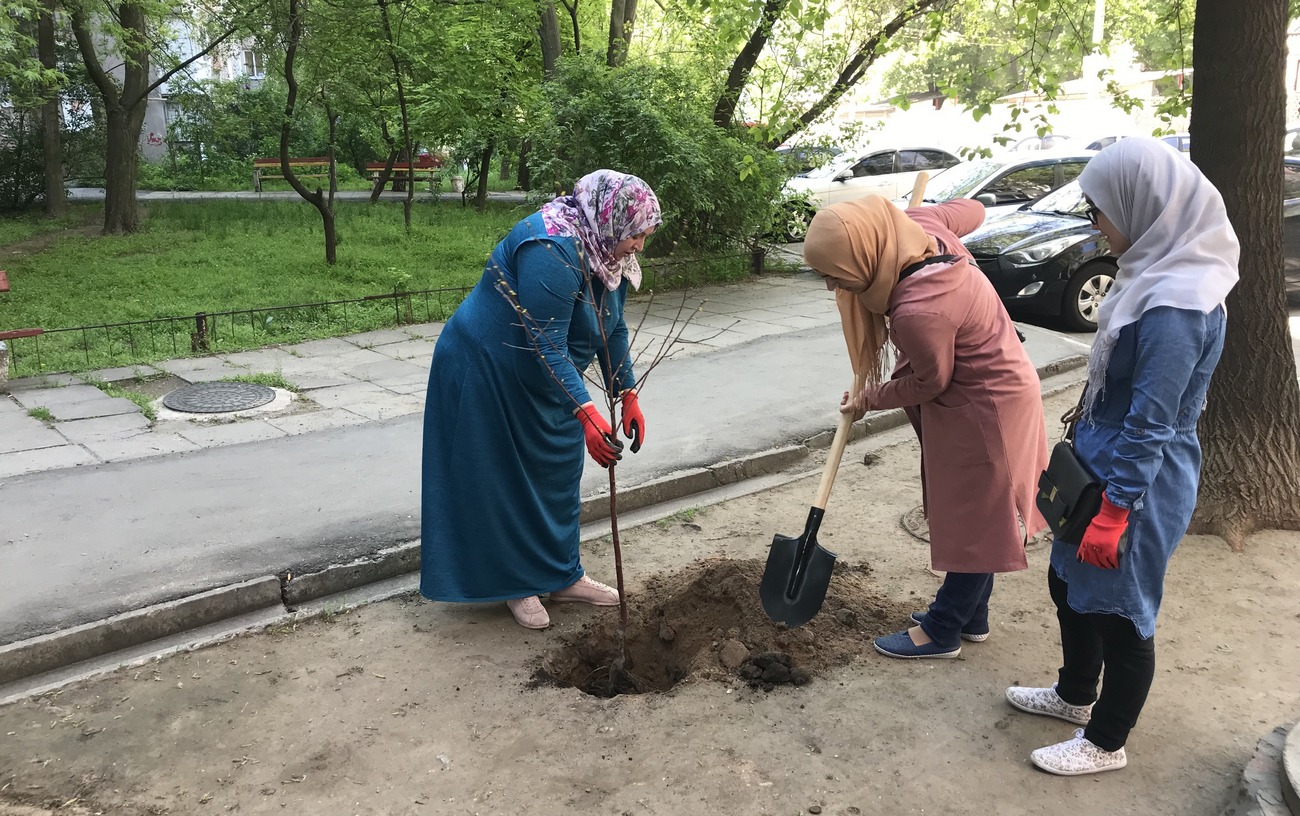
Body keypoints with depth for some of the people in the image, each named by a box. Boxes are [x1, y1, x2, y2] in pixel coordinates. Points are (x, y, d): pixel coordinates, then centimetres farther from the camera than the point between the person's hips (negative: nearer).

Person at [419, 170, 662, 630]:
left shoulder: (609, 253, -2)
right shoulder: (552, 250, -32)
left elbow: (613, 330, 5)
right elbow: (547, 346, -36)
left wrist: (627, 395, -2)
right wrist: (586, 413, -42)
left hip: (543, 379, 9)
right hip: (486, 372, -9)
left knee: (557, 472, 14)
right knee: (508, 481, 3)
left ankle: (561, 576, 28)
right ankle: (518, 583, 20)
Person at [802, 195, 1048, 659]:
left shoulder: (918, 312, -36)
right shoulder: (922, 227, -13)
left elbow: (928, 384, -18)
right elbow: (971, 210, 9)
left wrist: (870, 400, 0)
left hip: (984, 410, -9)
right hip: (992, 389, 10)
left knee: (976, 522, 7)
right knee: (975, 516, 20)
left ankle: (943, 632, 22)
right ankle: (970, 616, 36)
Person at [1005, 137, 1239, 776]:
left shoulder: (1174, 305, -27)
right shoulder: (1157, 273, 4)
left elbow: (1150, 424, -25)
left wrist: (1113, 513, -19)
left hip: (1139, 479, -9)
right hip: (1104, 460, 10)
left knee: (1118, 609, 8)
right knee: (1069, 583, 23)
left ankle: (1105, 743, 29)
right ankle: (1075, 694, 46)